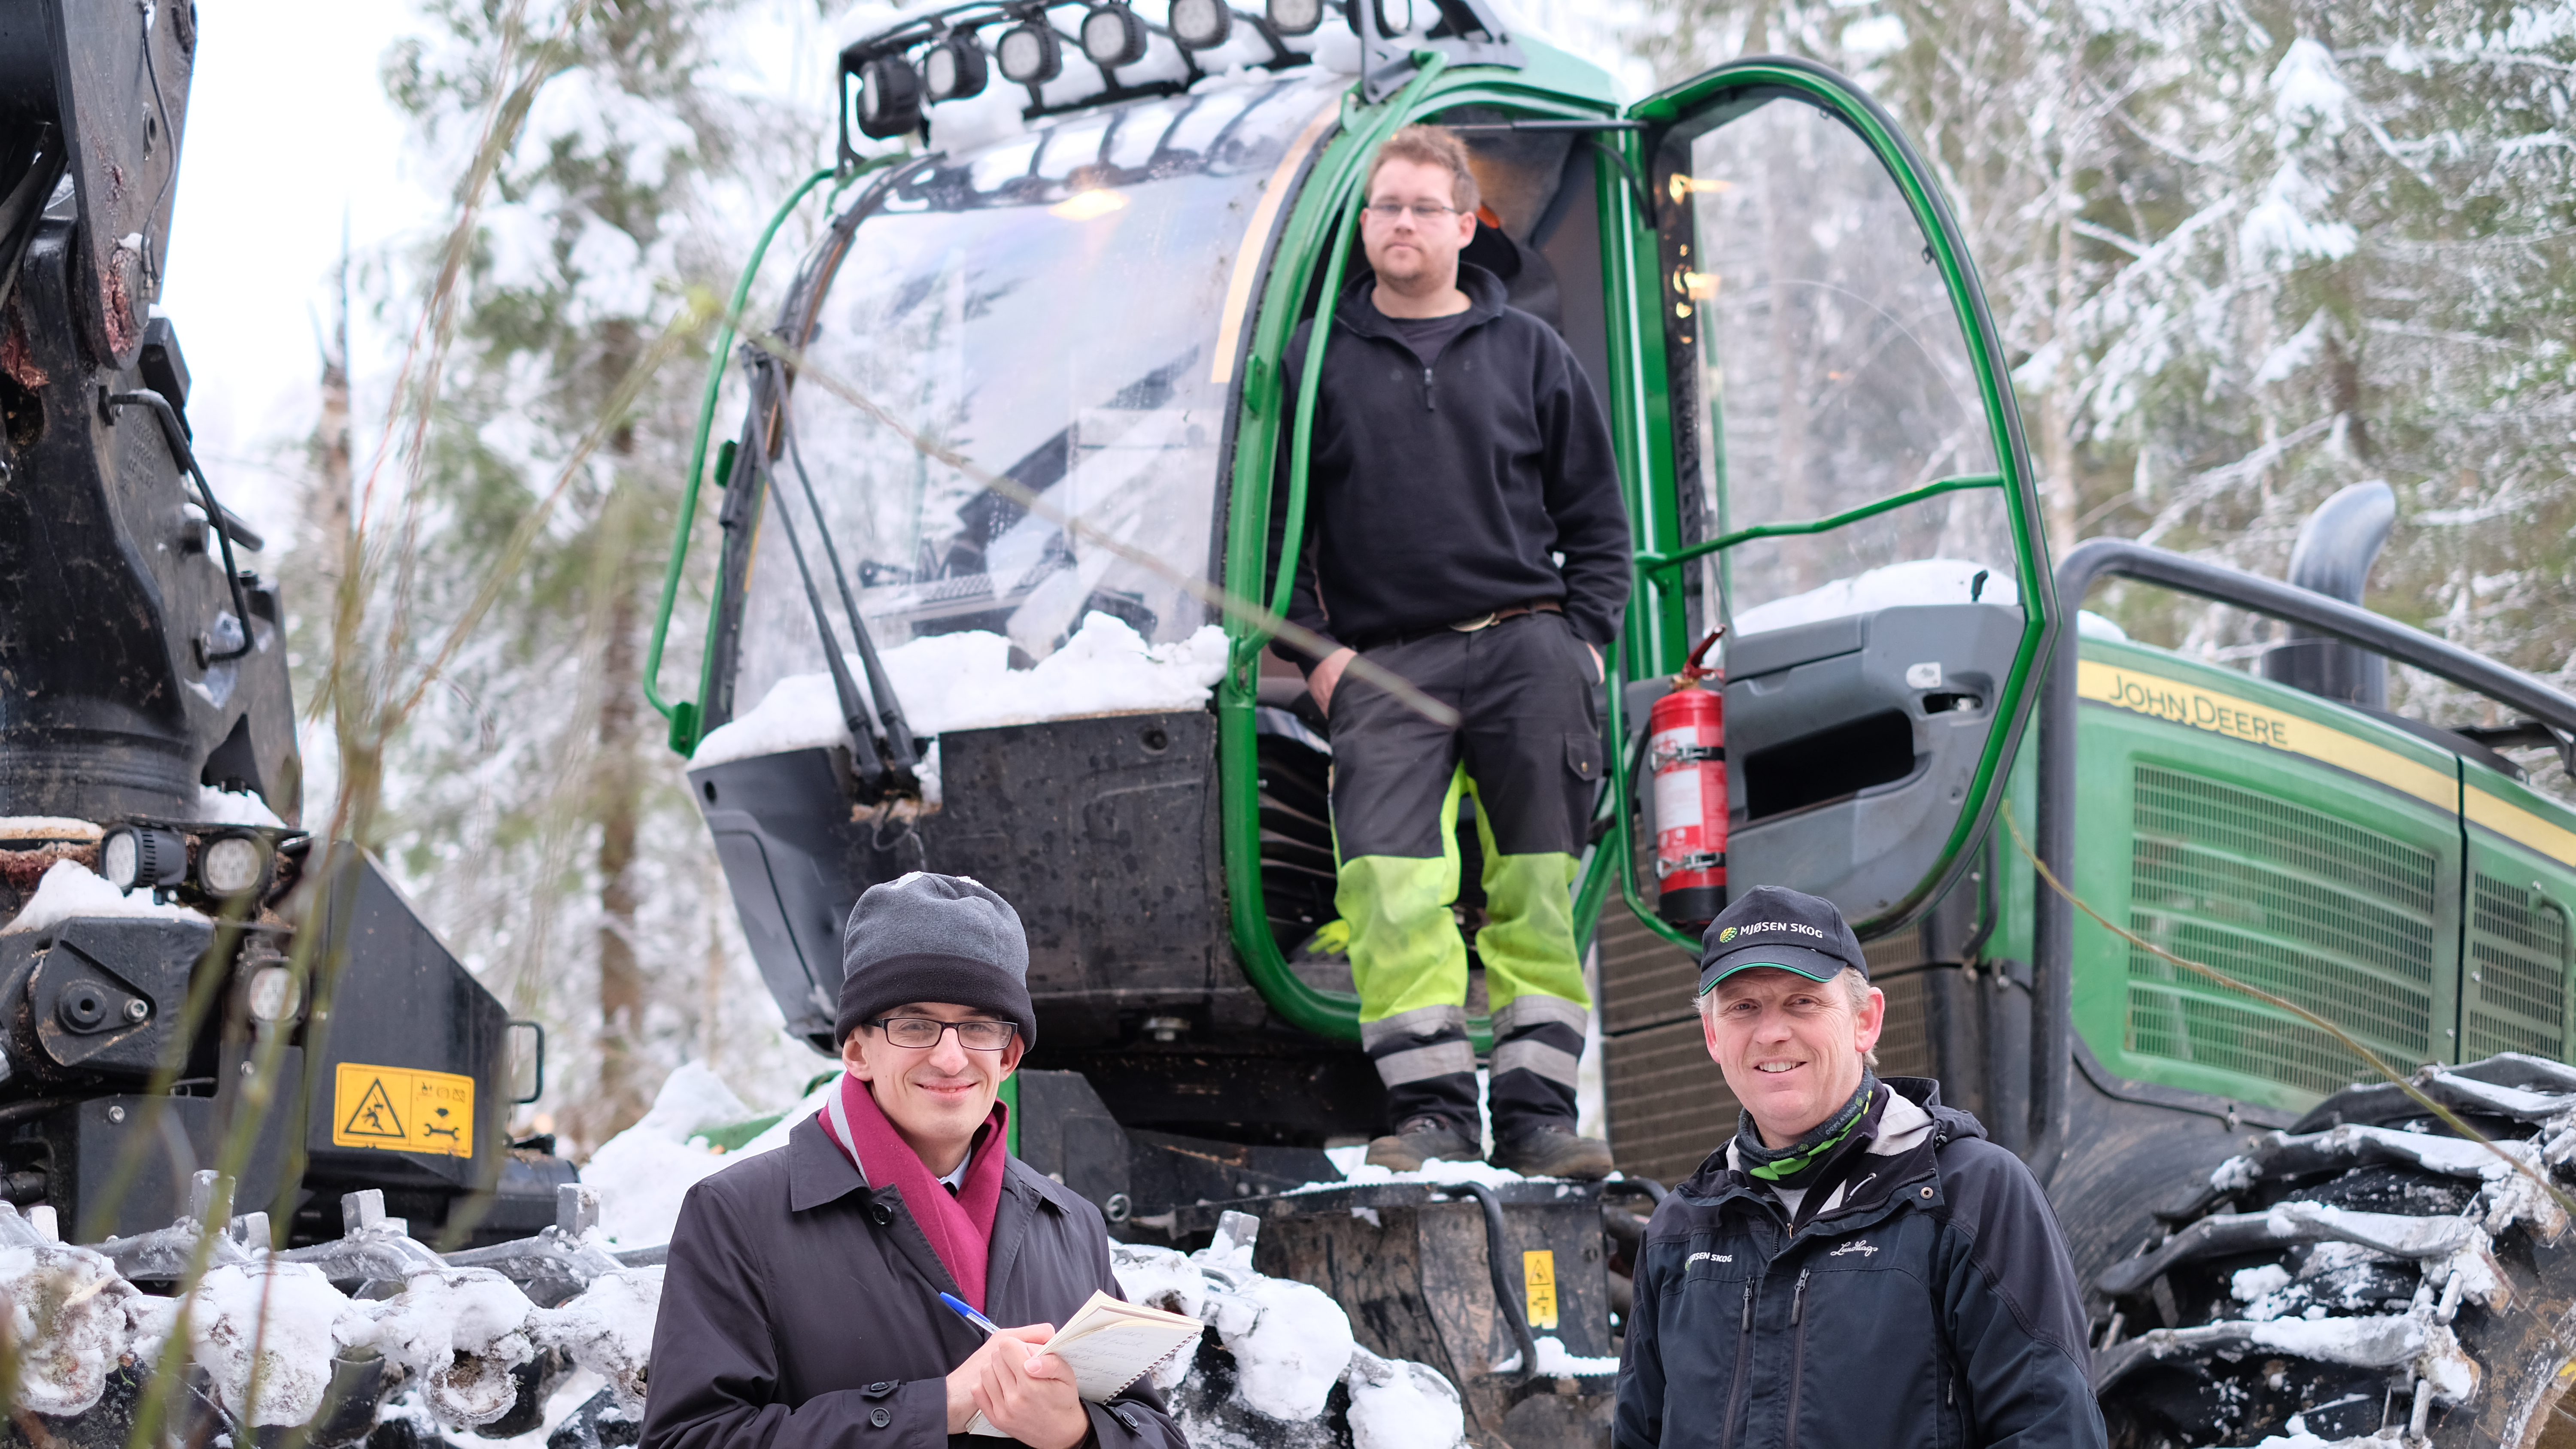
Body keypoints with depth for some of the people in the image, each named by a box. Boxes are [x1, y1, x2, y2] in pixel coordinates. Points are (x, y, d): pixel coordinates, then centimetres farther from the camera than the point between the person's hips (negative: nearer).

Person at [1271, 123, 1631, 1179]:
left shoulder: (1528, 355, 14)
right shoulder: (1316, 360, 11)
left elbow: (1596, 516, 16)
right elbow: (1275, 523, 12)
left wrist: (1584, 638, 4)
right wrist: (1315, 650, 1)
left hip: (1526, 646, 1)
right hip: (1384, 662, -1)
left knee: (1540, 886, -2)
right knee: (1392, 884, -15)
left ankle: (1537, 1111, 2)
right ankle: (1428, 1109, -11)